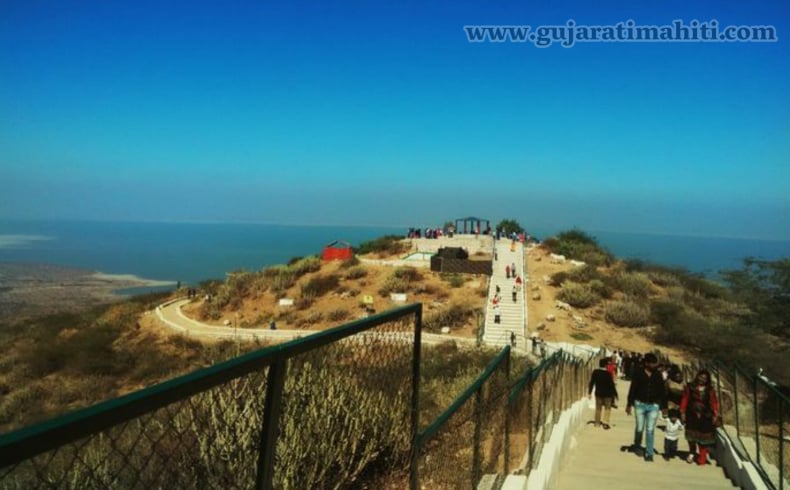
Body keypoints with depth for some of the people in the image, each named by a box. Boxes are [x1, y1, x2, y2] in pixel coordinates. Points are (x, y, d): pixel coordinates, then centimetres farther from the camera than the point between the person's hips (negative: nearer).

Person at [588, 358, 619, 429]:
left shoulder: (595, 372, -5)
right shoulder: (608, 373, -16)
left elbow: (591, 383, 0)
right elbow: (612, 384, -12)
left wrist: (589, 392, 9)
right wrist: (615, 393, -3)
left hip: (598, 393, 4)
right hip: (607, 394, -4)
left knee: (598, 408, 14)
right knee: (607, 408, 7)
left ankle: (597, 422, 19)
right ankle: (605, 423, -1)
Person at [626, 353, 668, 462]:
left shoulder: (658, 374, 2)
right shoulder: (638, 373, -6)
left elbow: (662, 391, 7)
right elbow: (632, 389, -3)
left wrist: (664, 406, 6)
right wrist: (629, 404, -3)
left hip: (653, 405, 1)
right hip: (640, 404, -1)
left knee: (650, 430, 1)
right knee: (639, 428, 7)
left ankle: (649, 453, 9)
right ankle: (637, 445, 34)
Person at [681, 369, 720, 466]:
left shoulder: (710, 390, 1)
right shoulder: (690, 387, -1)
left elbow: (714, 403, -1)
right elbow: (685, 399, -1)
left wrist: (715, 415, -10)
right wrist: (683, 412, -4)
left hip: (705, 417, 0)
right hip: (692, 415, 0)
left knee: (703, 436, 2)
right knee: (691, 435, 6)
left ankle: (702, 458, 13)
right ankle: (692, 452, 30)